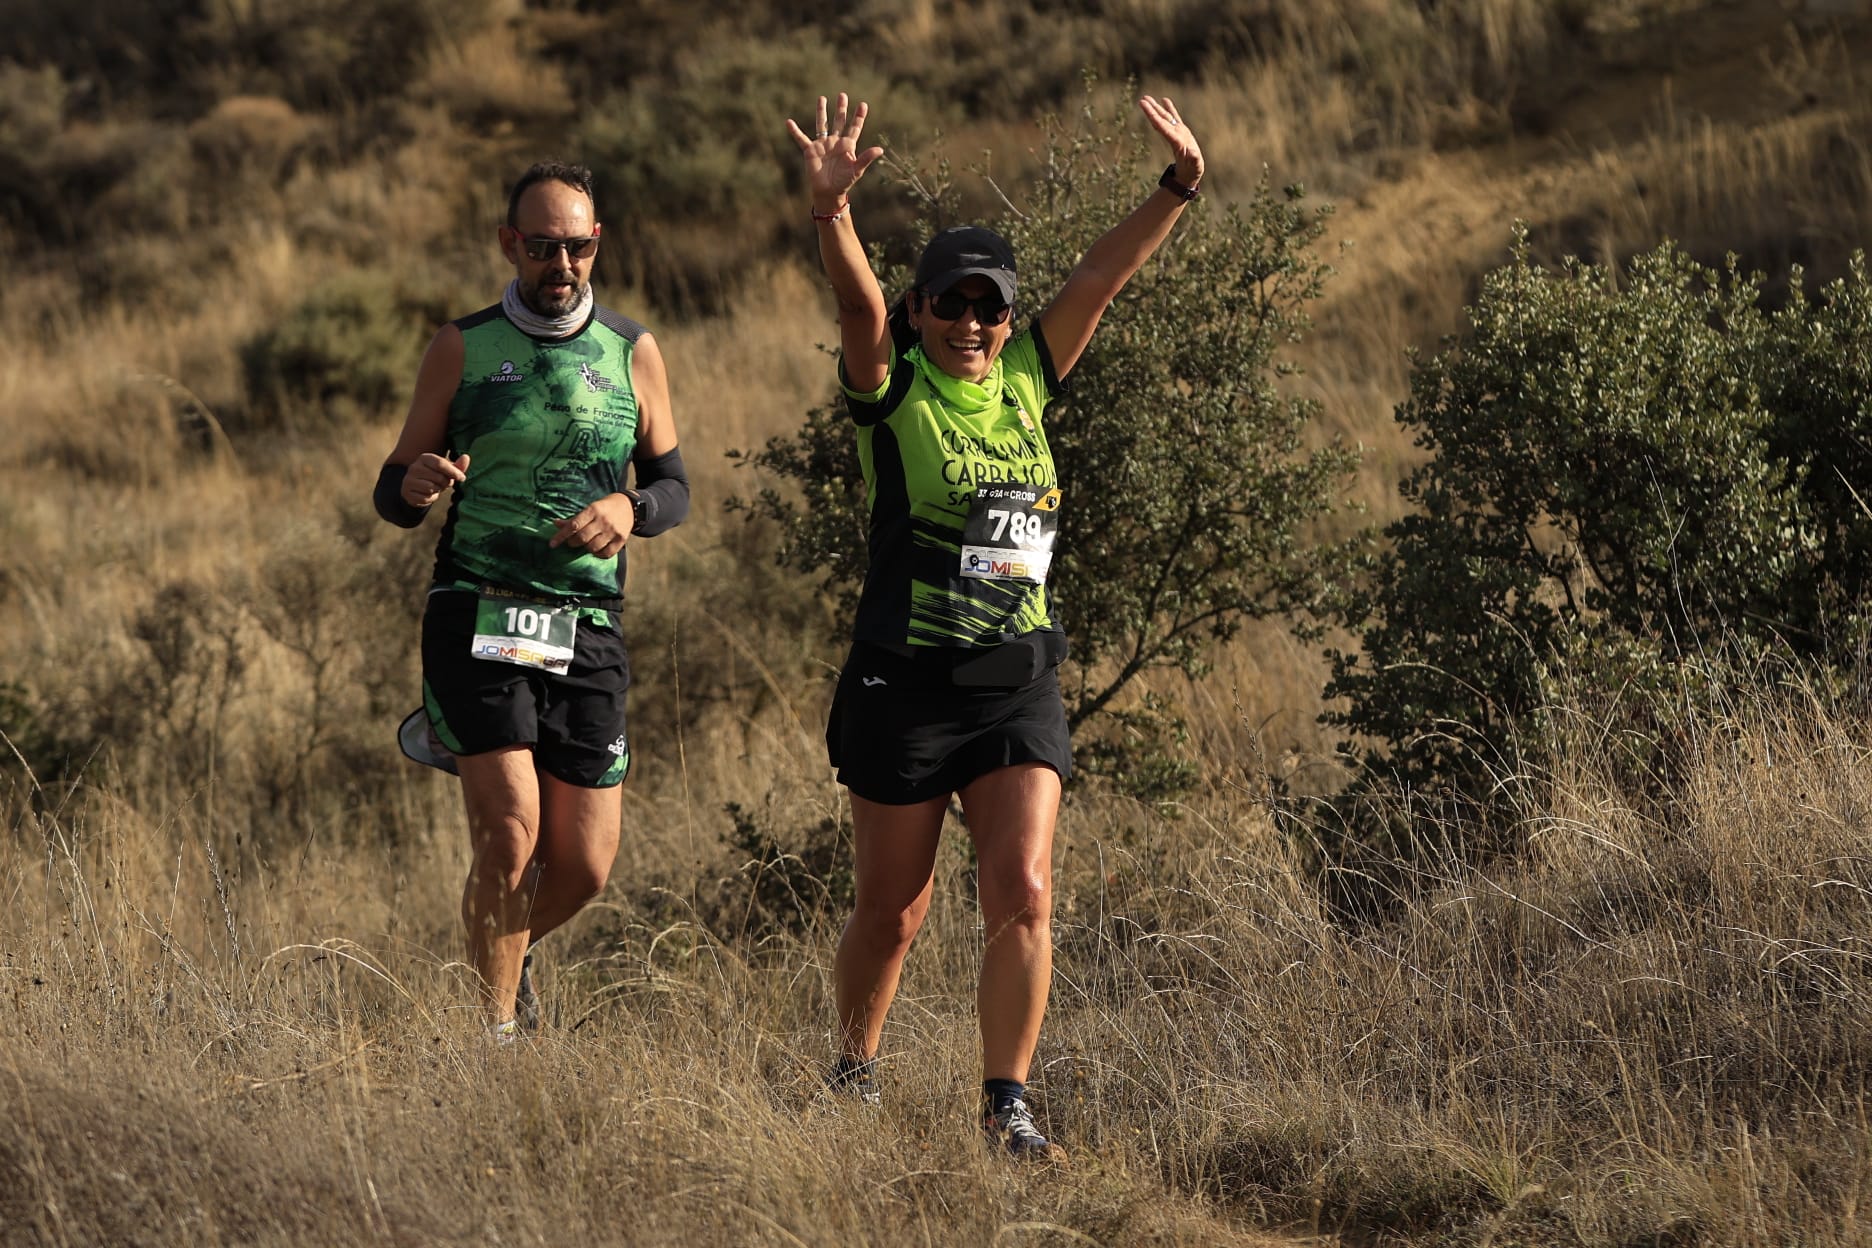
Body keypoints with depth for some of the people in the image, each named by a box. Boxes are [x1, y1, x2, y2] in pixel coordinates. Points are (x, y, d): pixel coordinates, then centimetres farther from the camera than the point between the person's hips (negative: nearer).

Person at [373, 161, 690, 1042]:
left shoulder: (632, 354, 10)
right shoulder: (463, 348, 5)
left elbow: (674, 487, 16)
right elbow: (393, 496, 8)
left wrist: (627, 509, -8)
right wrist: (416, 484, -17)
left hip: (585, 634, 3)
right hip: (478, 622, -2)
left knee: (583, 868, 1)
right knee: (510, 833, -19)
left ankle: (508, 949, 34)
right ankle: (498, 1034, -5)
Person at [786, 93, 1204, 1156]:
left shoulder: (1027, 383, 8)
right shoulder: (894, 392, -4)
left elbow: (1104, 276, 4)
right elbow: (858, 299, -22)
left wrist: (1178, 190, -6)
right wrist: (832, 211, -39)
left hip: (1021, 688, 3)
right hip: (906, 687, -3)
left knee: (1025, 896, -10)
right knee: (893, 912, 8)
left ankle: (1008, 1102, -4)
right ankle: (856, 1071, 32)